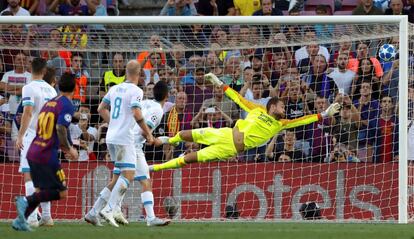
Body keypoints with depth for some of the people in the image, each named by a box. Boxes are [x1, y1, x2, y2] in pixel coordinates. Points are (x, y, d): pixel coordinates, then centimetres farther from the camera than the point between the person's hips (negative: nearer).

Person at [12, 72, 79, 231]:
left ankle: (20, 220, 9)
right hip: (47, 156, -8)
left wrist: (63, 148, 29)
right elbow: (60, 128, -21)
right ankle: (26, 201, -17)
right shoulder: (66, 105, -8)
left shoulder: (49, 103, 17)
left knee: (41, 191, 19)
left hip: (33, 153, 8)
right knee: (62, 193, -1)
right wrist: (69, 149, -9)